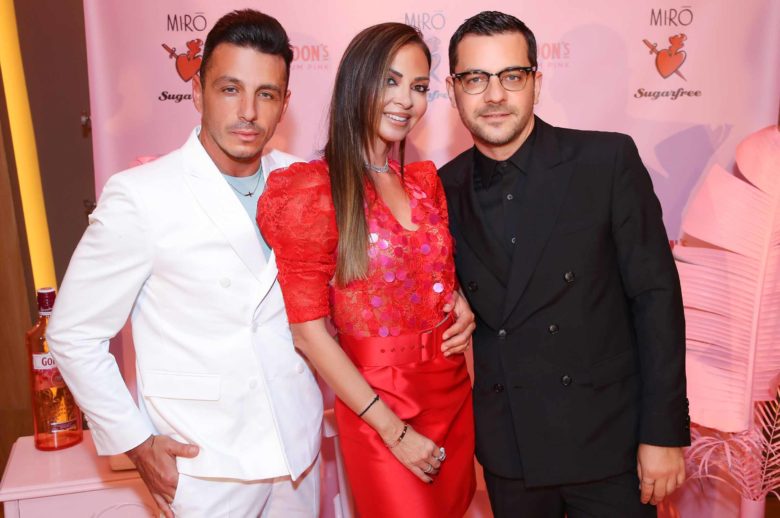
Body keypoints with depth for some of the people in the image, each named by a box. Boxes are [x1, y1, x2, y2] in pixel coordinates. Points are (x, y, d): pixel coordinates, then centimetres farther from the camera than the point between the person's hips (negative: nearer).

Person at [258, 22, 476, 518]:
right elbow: (309, 331, -15)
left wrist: (461, 304, -5)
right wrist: (393, 429, -14)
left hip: (454, 391, 6)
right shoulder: (313, 190, -14)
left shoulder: (426, 181, 4)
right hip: (379, 407, -6)